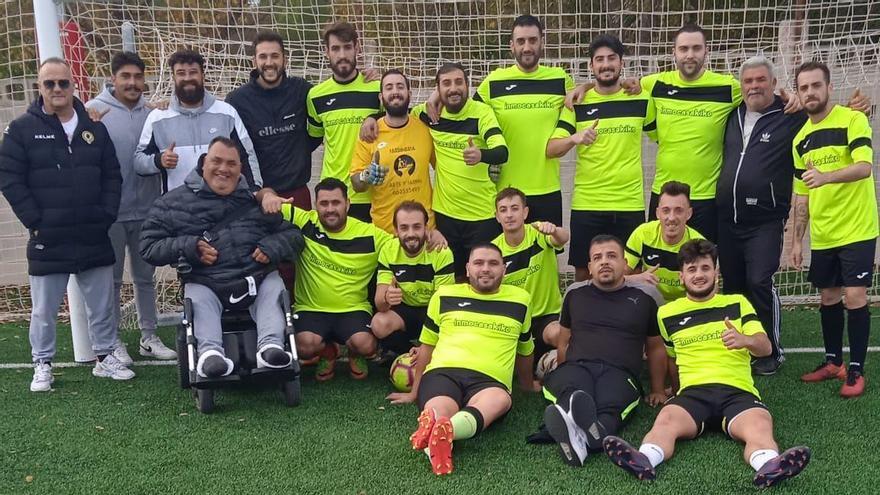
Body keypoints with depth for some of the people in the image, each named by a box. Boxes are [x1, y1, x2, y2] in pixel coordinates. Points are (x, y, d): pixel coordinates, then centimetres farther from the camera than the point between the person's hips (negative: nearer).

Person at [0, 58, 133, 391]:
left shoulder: (94, 127, 8)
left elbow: (112, 175, 10)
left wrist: (107, 215, -1)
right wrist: (35, 222, -10)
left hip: (94, 238, 3)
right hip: (47, 240, -3)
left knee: (102, 304, 11)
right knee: (44, 310, 6)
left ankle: (105, 358, 25)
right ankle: (42, 366, 20)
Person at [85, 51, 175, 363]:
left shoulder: (151, 112, 5)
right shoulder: (94, 110, -6)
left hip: (146, 210, 4)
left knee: (145, 276, 14)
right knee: (111, 279, 7)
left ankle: (149, 337, 25)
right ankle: (112, 341, 18)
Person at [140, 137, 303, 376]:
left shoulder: (256, 199, 17)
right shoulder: (173, 202, 11)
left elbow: (292, 234, 19)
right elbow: (149, 246, 7)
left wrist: (271, 248, -4)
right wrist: (188, 247, -9)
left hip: (256, 278, 2)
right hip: (204, 283, -1)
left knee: (274, 286, -26)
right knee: (198, 298, -31)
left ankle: (270, 345, -43)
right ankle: (209, 351, -49)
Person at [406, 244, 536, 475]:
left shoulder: (520, 300, 22)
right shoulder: (444, 295, 19)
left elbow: (524, 350, 35)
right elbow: (427, 345, 26)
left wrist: (528, 386, 44)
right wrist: (414, 391, 26)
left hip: (490, 381, -1)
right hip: (443, 371, 1)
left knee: (501, 399, -41)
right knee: (438, 411, -38)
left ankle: (439, 432, -67)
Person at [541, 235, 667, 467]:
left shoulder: (646, 295, 16)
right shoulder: (575, 292, 21)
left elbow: (656, 347, 24)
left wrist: (658, 390, 23)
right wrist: (562, 377, 21)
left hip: (620, 373, -1)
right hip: (576, 367, 1)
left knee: (609, 405, -39)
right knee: (572, 393, -39)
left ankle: (578, 436, -70)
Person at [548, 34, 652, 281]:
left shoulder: (641, 100, 3)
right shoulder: (577, 104, 2)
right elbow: (551, 149, -5)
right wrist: (575, 138, -25)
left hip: (630, 205, 0)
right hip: (586, 204, 0)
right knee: (583, 271, 6)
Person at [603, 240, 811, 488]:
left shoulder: (737, 303, 18)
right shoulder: (667, 313, 19)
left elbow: (765, 347, 4)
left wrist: (746, 340, -17)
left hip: (738, 391, 0)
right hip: (692, 391, 0)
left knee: (760, 425, -35)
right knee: (666, 419, -35)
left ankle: (769, 467, -63)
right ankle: (645, 461, -62)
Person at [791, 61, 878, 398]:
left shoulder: (852, 120, -9)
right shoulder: (800, 139, 9)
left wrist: (825, 176, -42)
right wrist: (797, 240, 12)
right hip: (821, 236, 6)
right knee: (829, 298, 13)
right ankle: (833, 362, 26)